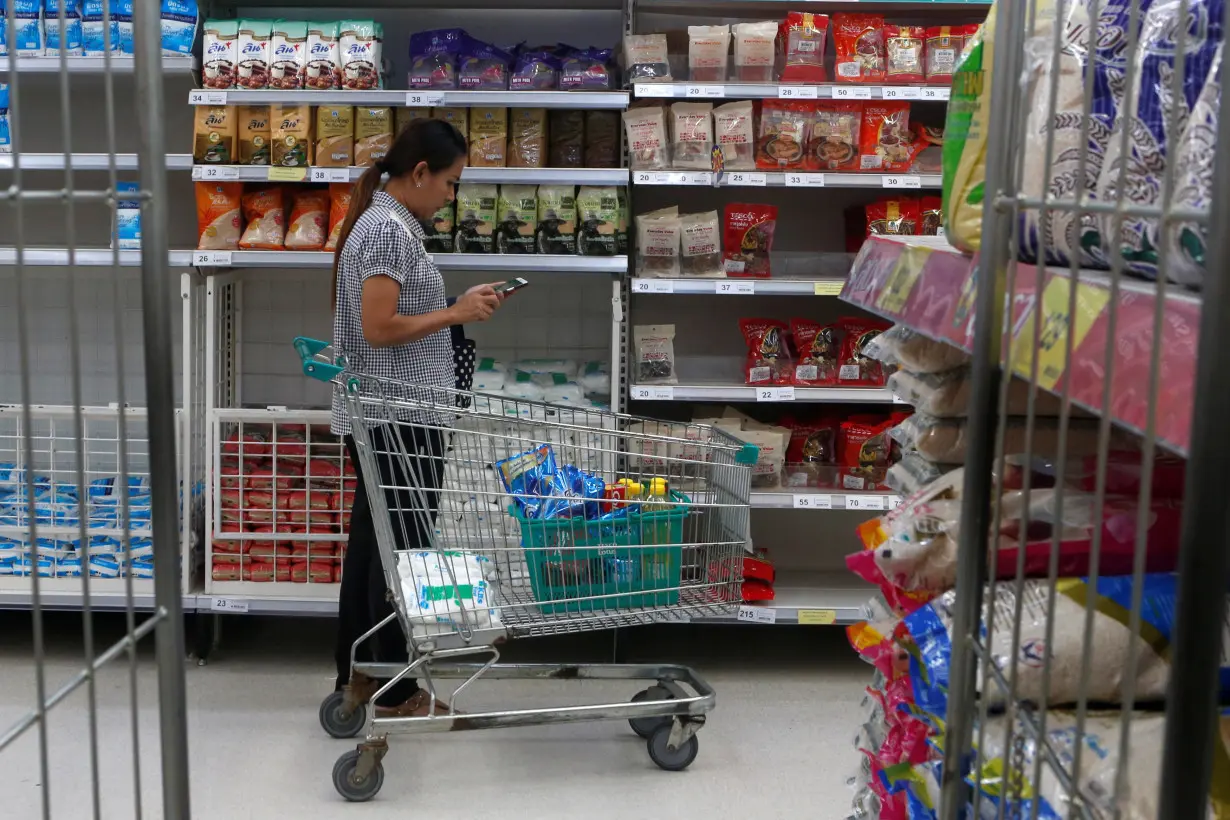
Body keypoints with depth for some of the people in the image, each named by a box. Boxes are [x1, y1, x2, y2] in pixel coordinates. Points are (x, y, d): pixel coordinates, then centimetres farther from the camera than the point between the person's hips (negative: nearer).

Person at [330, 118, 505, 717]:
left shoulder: (378, 220, 15)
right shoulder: (391, 230, -17)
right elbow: (379, 328, -22)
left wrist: (456, 308, 11)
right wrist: (457, 313, -13)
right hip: (399, 416, -10)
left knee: (371, 541, 15)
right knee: (404, 549, -1)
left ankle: (357, 673, 26)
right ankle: (396, 693, 10)